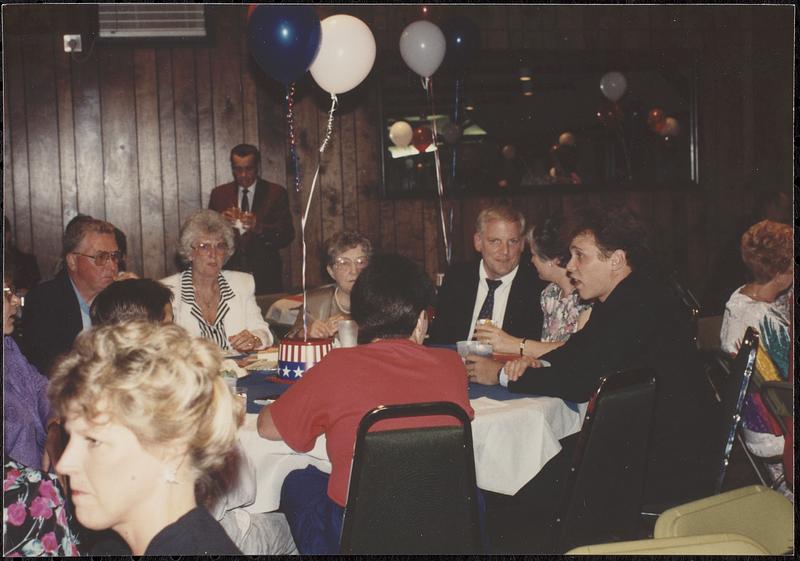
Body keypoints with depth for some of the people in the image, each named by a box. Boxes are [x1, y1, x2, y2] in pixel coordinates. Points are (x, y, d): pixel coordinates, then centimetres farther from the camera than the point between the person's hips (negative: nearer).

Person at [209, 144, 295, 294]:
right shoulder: (219, 194, 10)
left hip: (265, 277, -1)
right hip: (229, 275, 1)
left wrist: (260, 228, -22)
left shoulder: (276, 193, 3)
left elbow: (288, 235, -5)